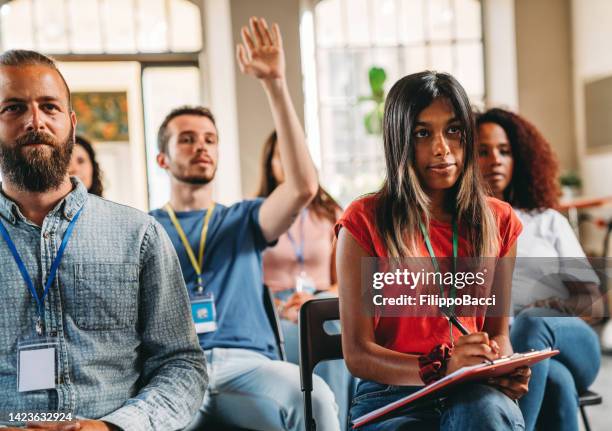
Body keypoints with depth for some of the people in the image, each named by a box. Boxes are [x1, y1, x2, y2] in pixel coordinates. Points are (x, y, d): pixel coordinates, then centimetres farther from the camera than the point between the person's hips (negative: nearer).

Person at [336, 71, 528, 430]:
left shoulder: (498, 220, 10)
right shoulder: (364, 221, -3)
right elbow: (357, 354, -6)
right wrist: (442, 368, -22)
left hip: (478, 392, 3)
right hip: (390, 396, -2)